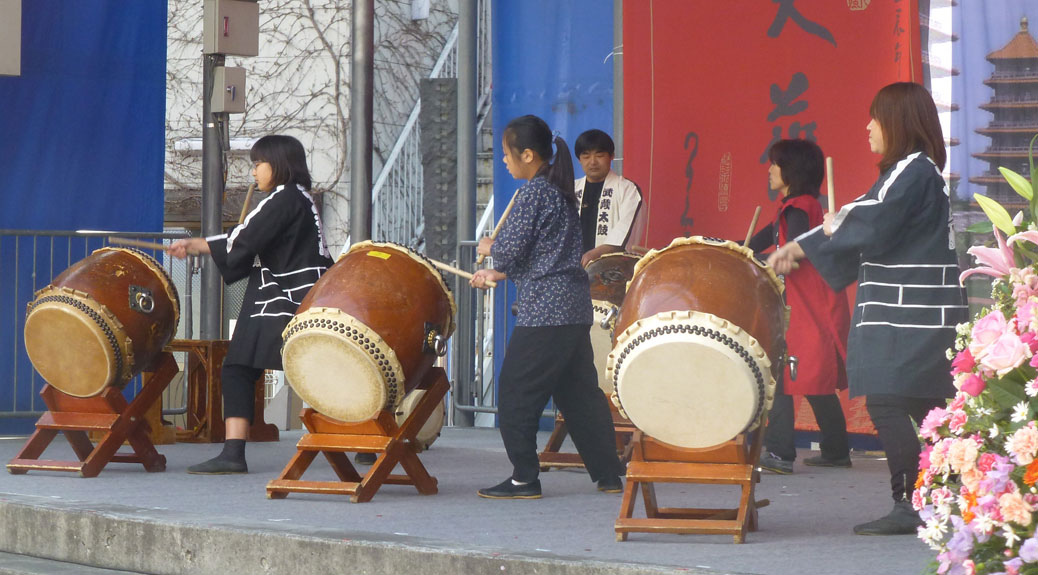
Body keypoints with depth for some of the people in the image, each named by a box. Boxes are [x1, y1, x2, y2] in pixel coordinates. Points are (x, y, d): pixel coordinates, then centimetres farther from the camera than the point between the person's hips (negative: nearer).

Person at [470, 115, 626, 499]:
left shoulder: (533, 193, -12)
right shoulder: (561, 191, 16)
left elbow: (511, 250, -15)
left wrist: (489, 248, 7)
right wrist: (496, 275, 23)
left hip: (543, 310, -9)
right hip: (575, 307, 9)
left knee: (516, 394, -2)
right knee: (580, 393, 12)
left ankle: (524, 478, 0)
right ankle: (609, 474, 13)